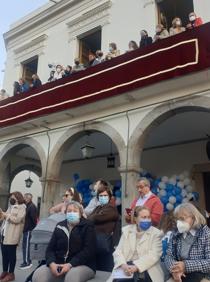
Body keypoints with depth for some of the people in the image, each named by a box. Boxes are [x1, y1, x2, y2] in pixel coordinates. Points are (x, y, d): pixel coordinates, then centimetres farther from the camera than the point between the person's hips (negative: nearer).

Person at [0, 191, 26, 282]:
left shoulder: (21, 207, -6)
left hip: (12, 235, -7)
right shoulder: (11, 207, 18)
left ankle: (11, 274, 11)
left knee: (11, 254, 1)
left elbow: (17, 219, -19)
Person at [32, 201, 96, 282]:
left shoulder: (87, 226, 0)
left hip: (82, 265, -4)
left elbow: (88, 250, -10)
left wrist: (70, 265, -21)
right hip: (59, 264, 4)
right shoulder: (59, 227, 13)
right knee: (37, 275, -23)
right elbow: (50, 249, 9)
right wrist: (52, 263, -13)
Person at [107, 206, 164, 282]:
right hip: (127, 266, 2)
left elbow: (153, 255, -8)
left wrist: (136, 267, -21)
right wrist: (123, 265, -15)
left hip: (146, 268, -2)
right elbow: (118, 251, 6)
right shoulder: (126, 230, 12)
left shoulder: (156, 233, 4)